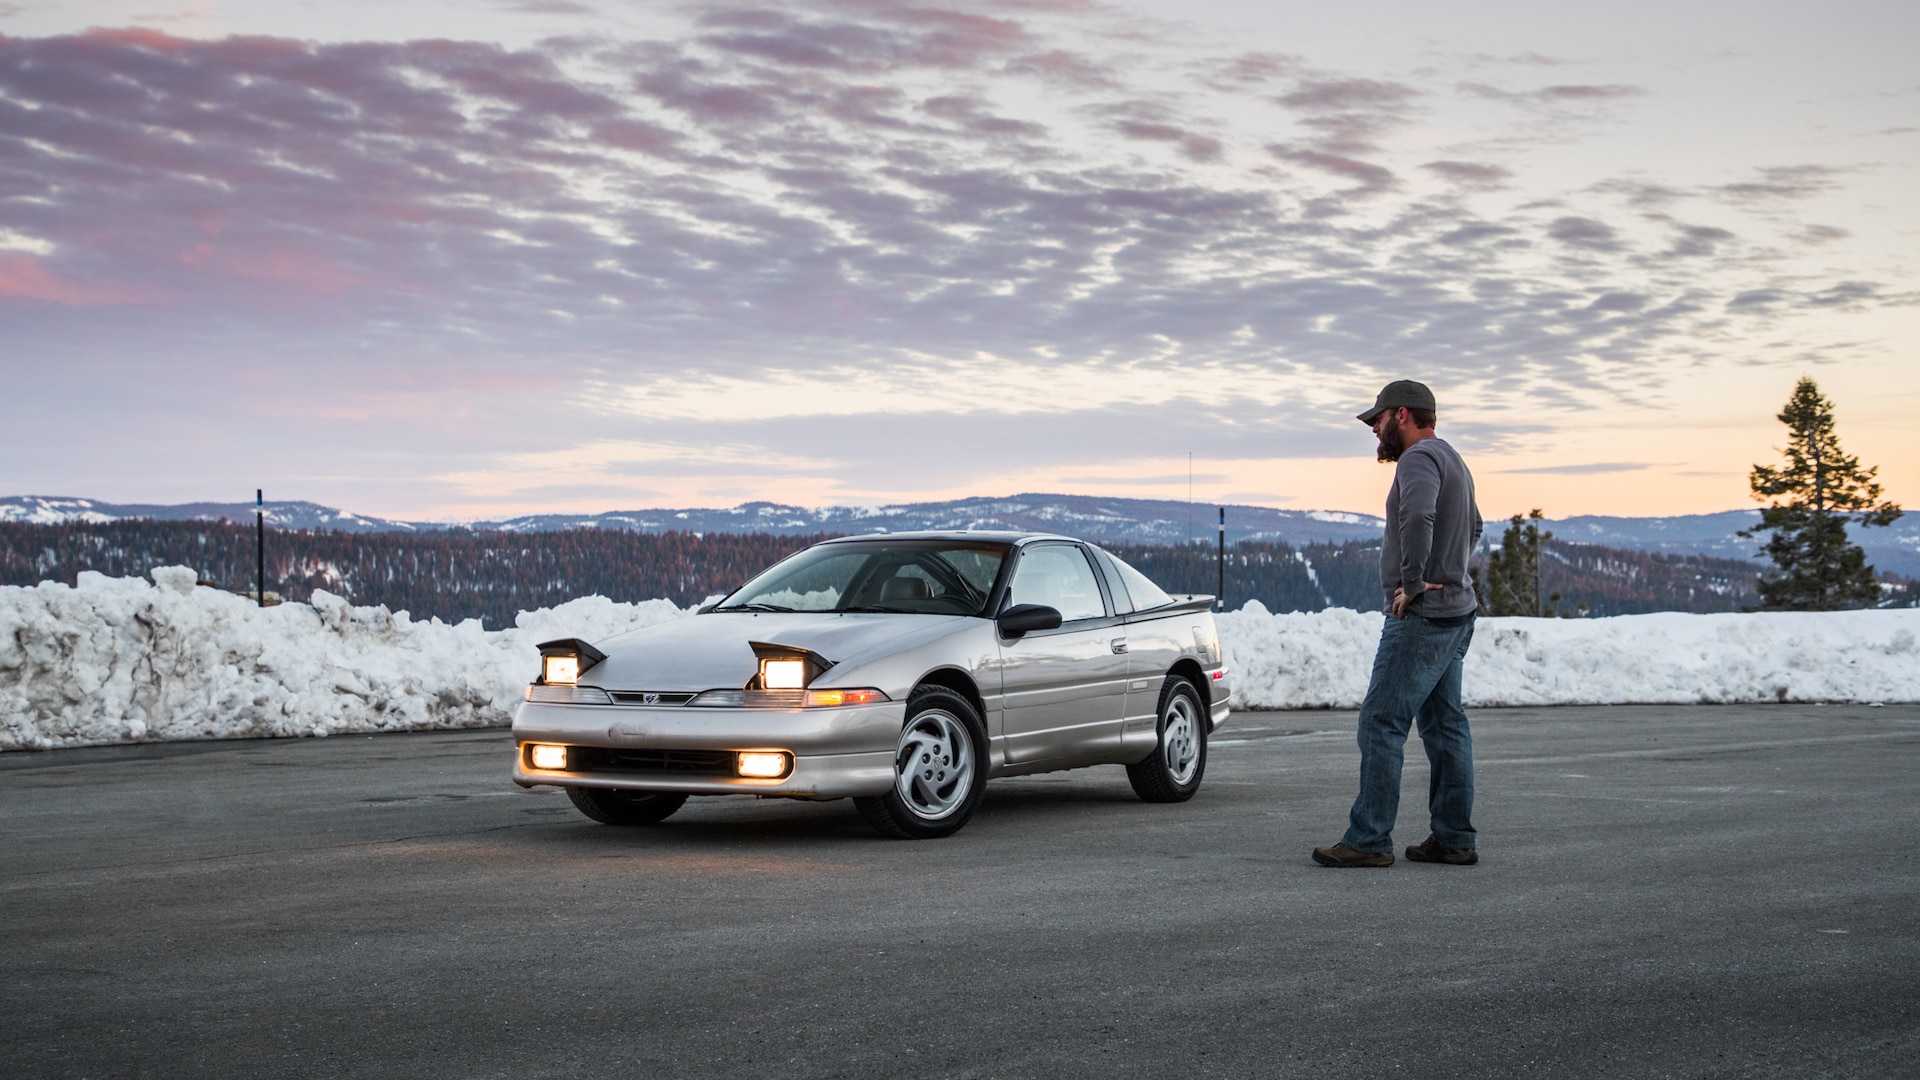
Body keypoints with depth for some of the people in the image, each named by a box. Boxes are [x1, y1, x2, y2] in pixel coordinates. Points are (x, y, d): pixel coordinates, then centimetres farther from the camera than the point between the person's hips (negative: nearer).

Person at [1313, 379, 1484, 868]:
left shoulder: (1419, 458, -13)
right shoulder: (1451, 460, 20)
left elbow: (1417, 517, -33)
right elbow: (1473, 526, 36)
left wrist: (1412, 583, -25)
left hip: (1421, 614, -11)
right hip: (1455, 611, 11)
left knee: (1382, 723, -9)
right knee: (1445, 724, 12)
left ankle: (1369, 840, -9)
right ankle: (1454, 838, 14)